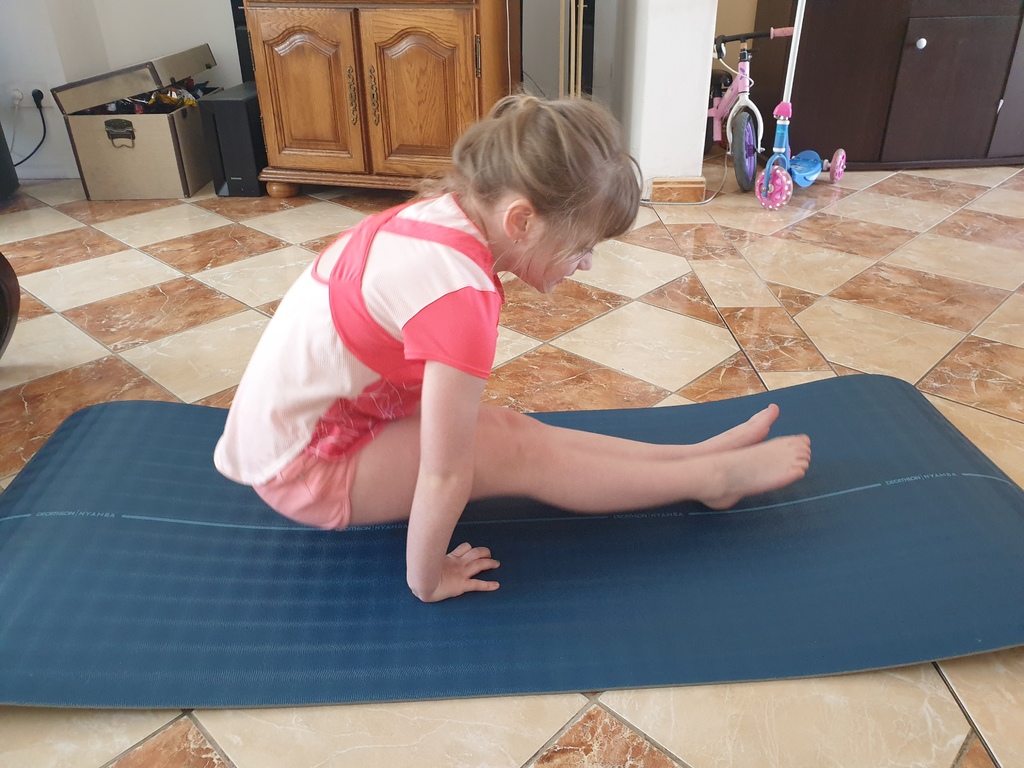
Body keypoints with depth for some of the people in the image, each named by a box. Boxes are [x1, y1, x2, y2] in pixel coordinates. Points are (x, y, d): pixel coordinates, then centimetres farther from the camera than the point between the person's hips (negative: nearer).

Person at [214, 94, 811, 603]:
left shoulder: (441, 209, -9)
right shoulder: (462, 295, -33)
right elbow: (444, 476, -26)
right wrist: (426, 581, -12)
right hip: (305, 469, -8)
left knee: (509, 426, 1)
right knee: (522, 454, -10)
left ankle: (697, 454, 7)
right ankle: (712, 478, 3)